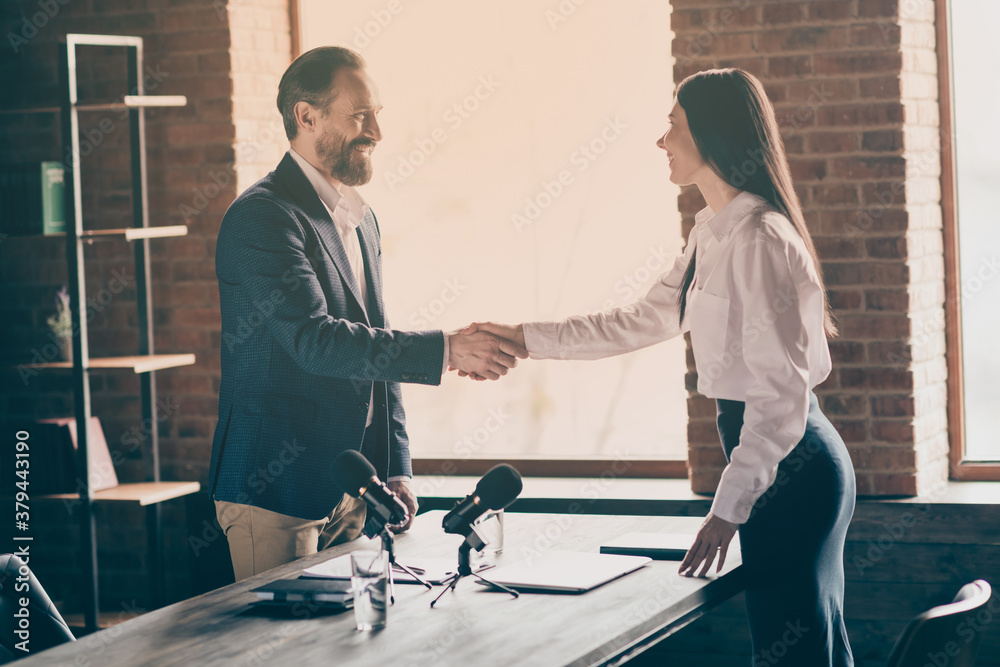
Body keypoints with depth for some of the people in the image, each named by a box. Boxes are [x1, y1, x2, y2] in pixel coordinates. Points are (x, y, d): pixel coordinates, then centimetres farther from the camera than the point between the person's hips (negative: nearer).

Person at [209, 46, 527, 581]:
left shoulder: (361, 219, 15)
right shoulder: (261, 217, -14)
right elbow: (314, 339, -25)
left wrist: (396, 471, 14)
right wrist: (447, 350, -28)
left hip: (354, 489, 8)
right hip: (276, 492, -8)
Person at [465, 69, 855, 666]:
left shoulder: (759, 240, -18)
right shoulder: (714, 232, 13)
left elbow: (780, 393, -21)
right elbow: (642, 323, 22)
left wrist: (729, 509, -19)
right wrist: (525, 338, 21)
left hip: (792, 466, -10)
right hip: (781, 462, 10)